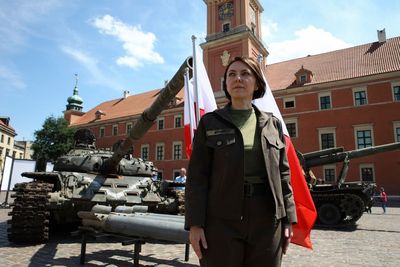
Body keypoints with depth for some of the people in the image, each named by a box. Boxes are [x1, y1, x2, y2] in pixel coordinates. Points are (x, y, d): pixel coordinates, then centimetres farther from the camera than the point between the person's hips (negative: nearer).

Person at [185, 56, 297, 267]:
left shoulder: (272, 124, 8)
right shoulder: (209, 123, 1)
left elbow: (283, 174, 9)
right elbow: (197, 176, -3)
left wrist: (288, 219, 5)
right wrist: (195, 223, -9)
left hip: (267, 221, 3)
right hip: (221, 221, -2)